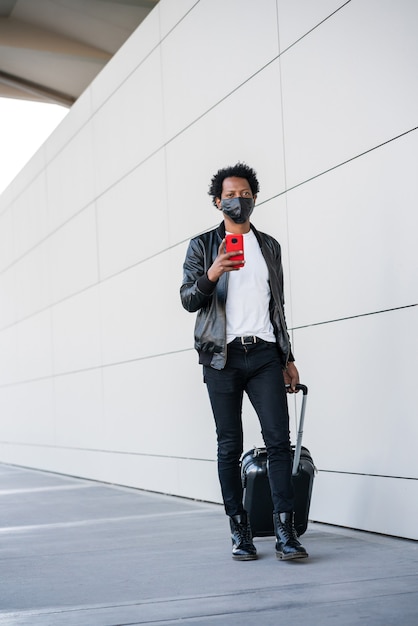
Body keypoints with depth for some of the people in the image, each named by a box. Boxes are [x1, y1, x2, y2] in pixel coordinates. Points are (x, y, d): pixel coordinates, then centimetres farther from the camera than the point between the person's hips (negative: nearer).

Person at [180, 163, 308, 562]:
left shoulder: (269, 246, 18)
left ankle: (284, 530, -8)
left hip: (264, 353, 2)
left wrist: (287, 357, 17)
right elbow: (188, 300, -1)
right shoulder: (202, 246, 8)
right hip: (223, 356, -2)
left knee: (279, 439, -9)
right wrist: (210, 276, -22)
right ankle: (239, 532, 8)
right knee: (230, 445, 0)